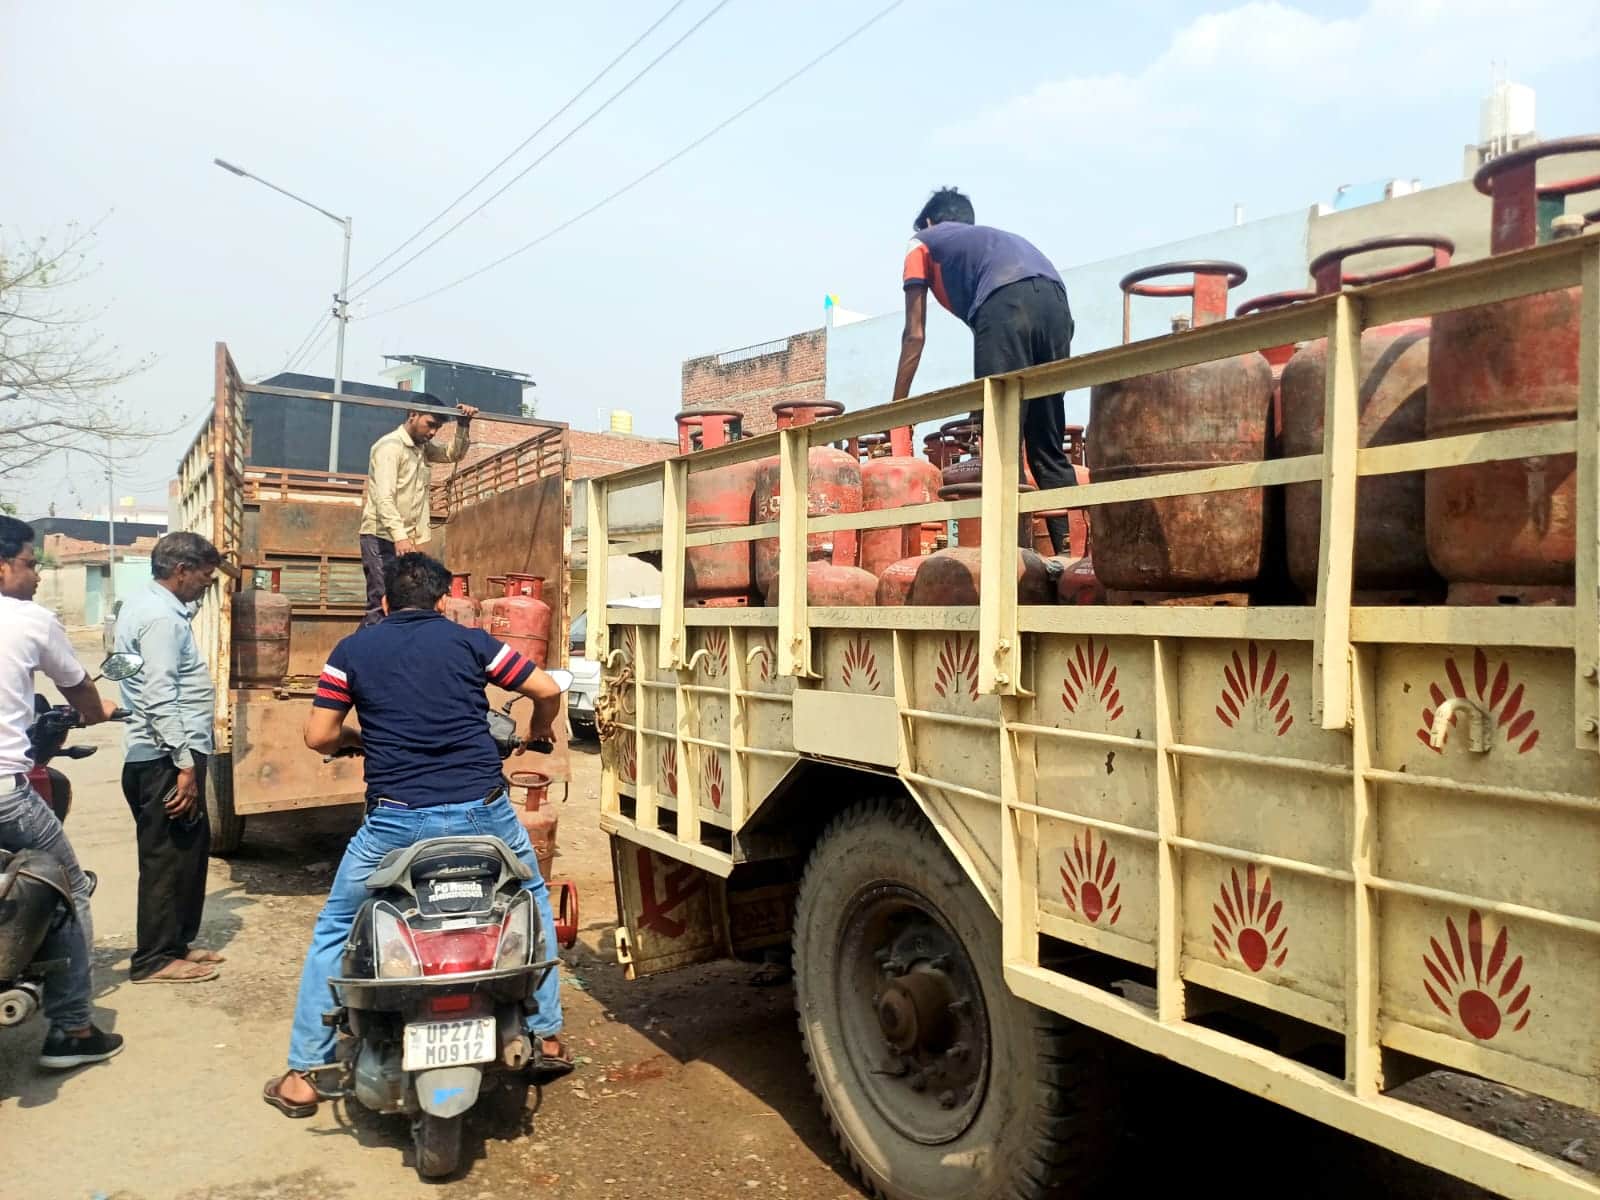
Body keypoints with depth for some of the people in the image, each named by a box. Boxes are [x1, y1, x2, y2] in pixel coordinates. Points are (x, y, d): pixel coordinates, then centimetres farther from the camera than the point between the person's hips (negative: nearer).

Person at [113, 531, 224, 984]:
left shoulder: (148, 604, 14)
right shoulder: (161, 617, -18)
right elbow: (160, 699, -24)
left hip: (163, 755, 10)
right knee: (169, 856, -1)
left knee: (191, 848, 17)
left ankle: (177, 941, 27)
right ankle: (155, 959, 8)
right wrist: (185, 764, -24)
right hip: (166, 759, -10)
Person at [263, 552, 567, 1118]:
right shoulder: (470, 640, 7)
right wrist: (536, 732, 27)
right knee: (534, 905, 27)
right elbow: (548, 690, 5)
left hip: (396, 819, 0)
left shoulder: (352, 650, 9)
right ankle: (547, 1036, 29)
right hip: (482, 810, 1)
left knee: (334, 931, 23)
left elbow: (318, 736, 5)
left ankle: (301, 1075, 25)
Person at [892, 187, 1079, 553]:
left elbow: (915, 335, 21)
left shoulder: (923, 243, 29)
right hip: (1055, 302, 6)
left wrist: (896, 407, 24)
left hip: (1005, 304, -5)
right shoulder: (995, 237, 43)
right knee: (1049, 450, 9)